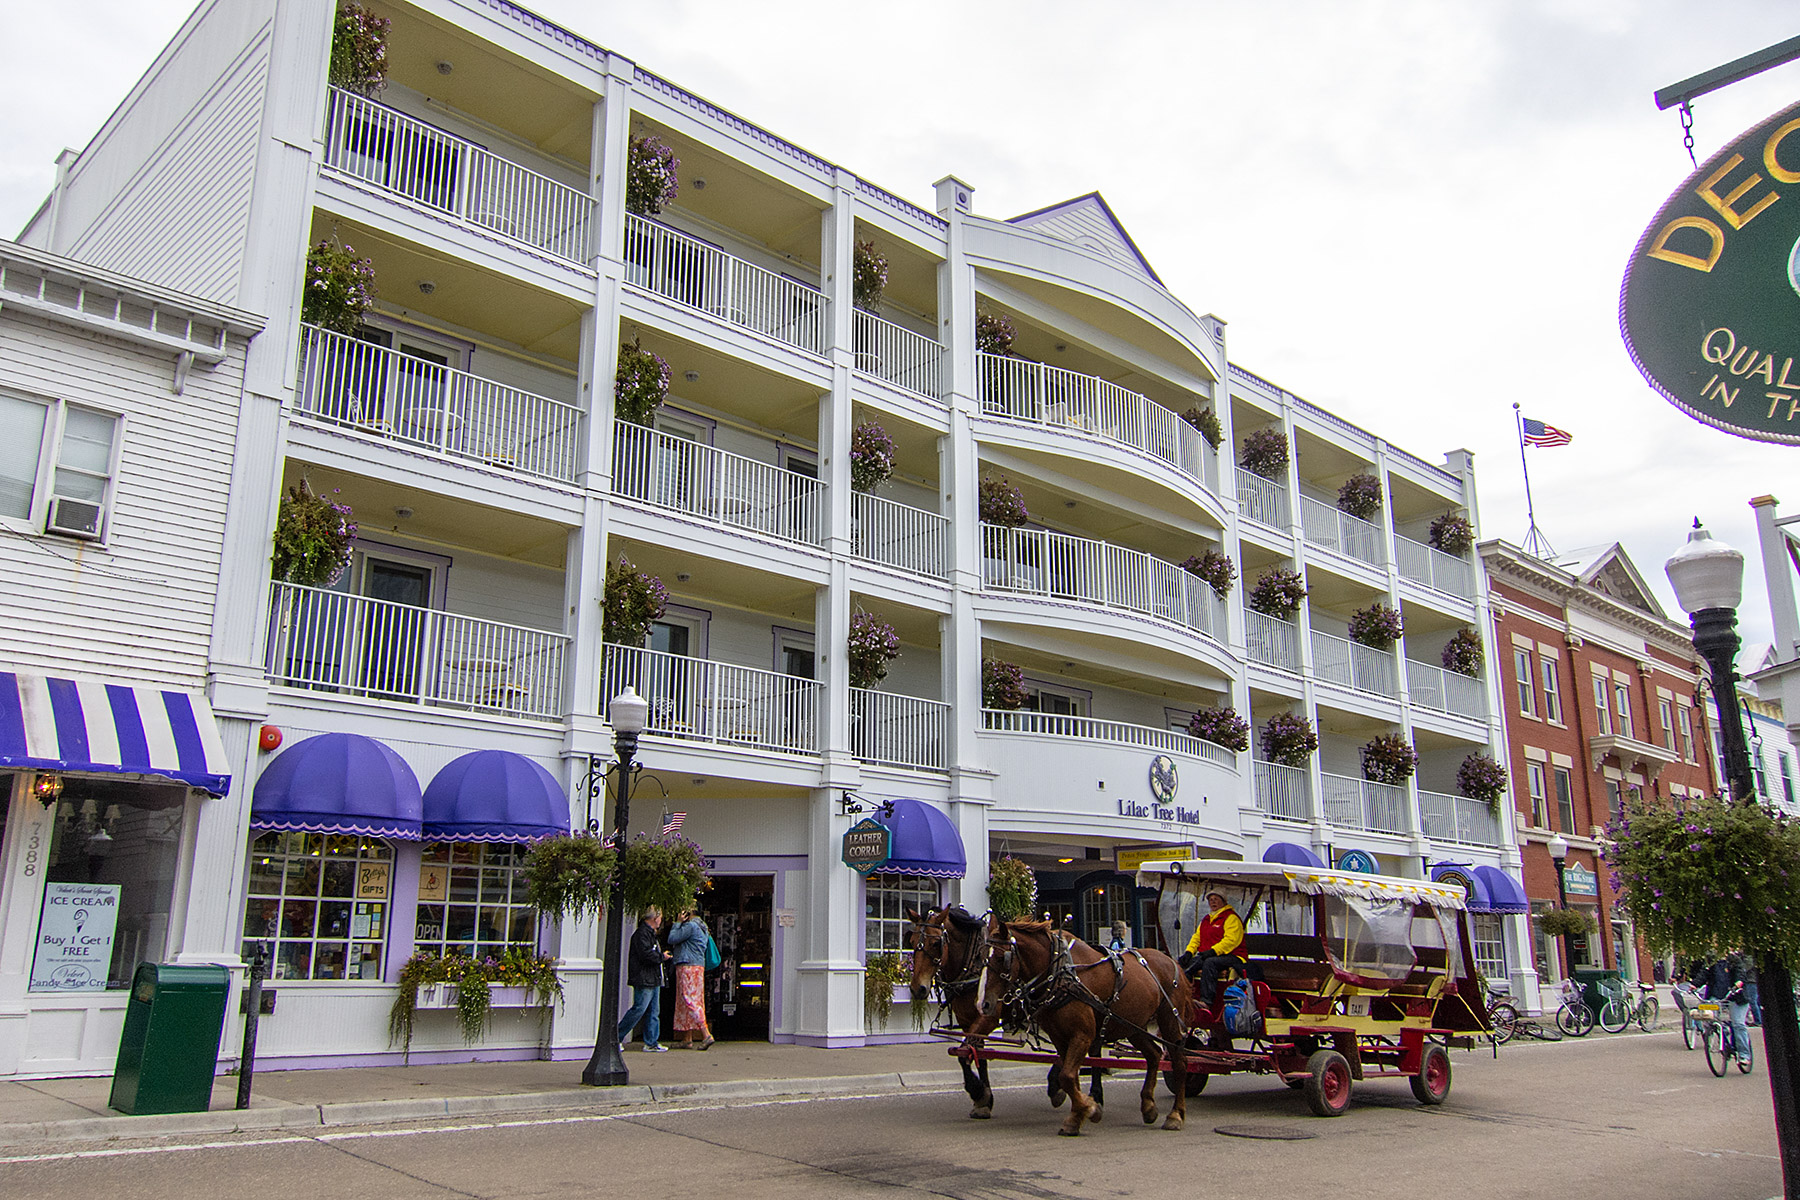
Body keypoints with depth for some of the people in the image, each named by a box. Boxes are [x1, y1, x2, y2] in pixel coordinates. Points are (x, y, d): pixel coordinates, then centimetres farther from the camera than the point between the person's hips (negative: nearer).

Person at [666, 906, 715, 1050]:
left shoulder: (690, 926, -12)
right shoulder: (701, 927, 20)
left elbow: (672, 939, -13)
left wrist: (678, 922, -3)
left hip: (688, 966, -10)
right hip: (697, 966, 10)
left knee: (689, 1001, -12)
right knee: (685, 1002, 12)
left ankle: (706, 1035, -20)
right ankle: (687, 1039, 13)